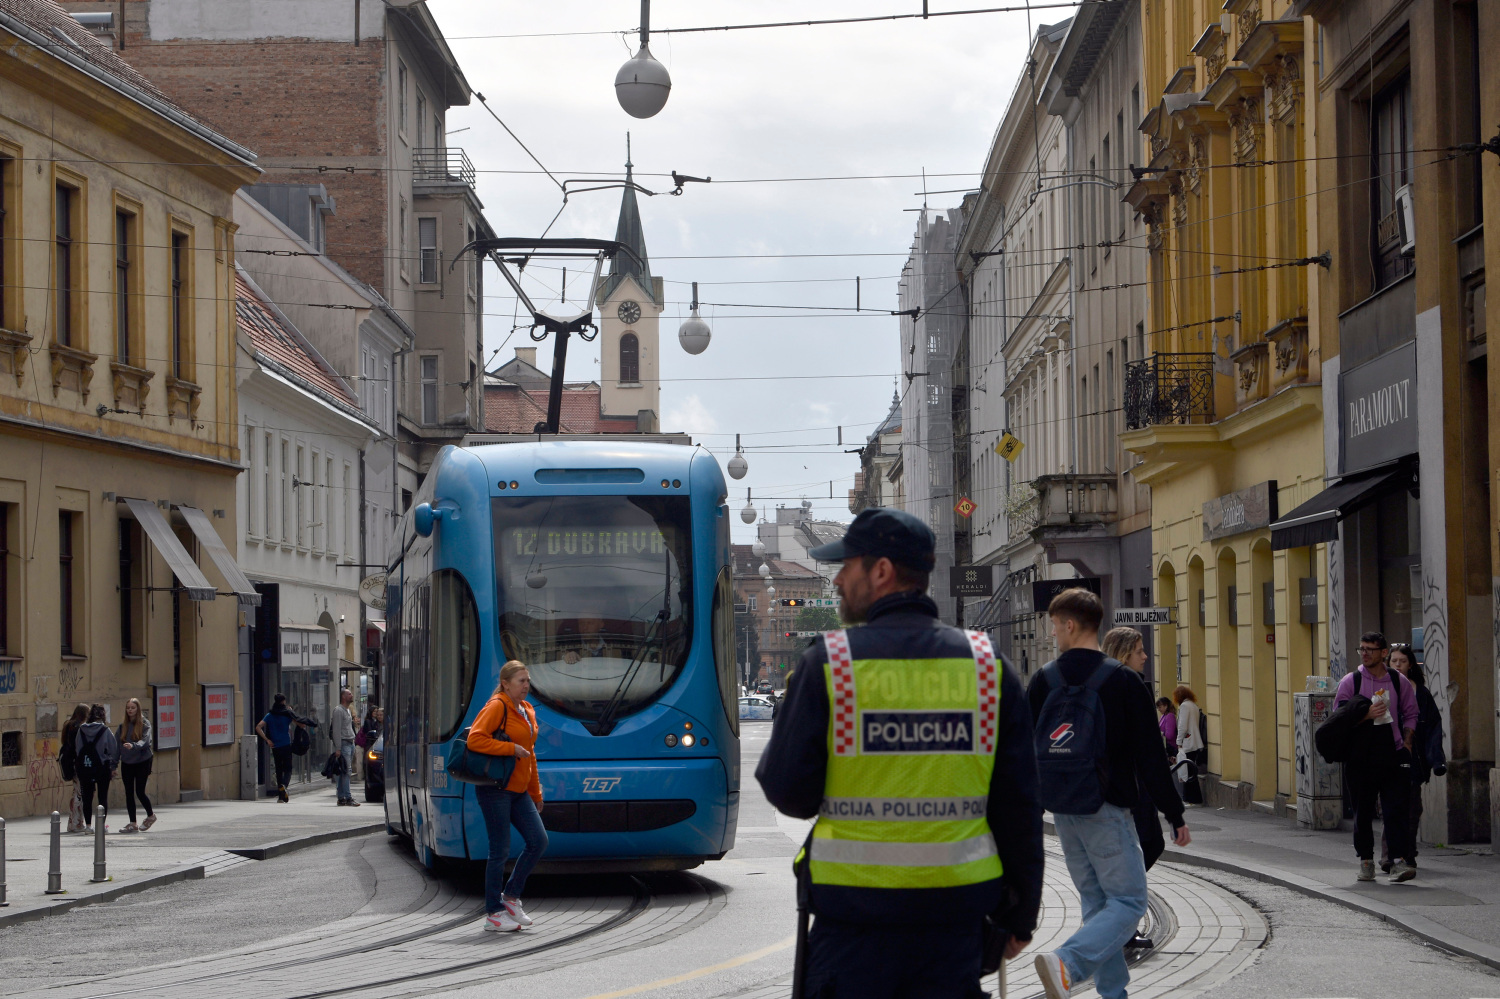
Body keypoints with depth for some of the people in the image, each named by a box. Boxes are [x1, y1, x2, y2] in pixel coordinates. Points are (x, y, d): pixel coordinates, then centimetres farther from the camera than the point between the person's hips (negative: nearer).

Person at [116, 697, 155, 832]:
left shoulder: (145, 723, -6)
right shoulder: (123, 726, 7)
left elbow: (145, 741, -20)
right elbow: (116, 744, 4)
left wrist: (134, 746, -39)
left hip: (142, 762, -4)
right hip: (126, 764, 4)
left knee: (140, 792, -5)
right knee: (129, 793, 3)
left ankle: (150, 815, 21)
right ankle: (132, 824, 9)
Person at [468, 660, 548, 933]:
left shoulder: (527, 711, 15)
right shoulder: (497, 707, -11)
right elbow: (475, 739, -22)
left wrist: (535, 793, 21)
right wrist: (512, 749, -21)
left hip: (518, 790, 8)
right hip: (495, 789, -8)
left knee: (538, 841, 2)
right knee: (500, 851, -4)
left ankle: (511, 896, 16)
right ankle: (494, 914, 6)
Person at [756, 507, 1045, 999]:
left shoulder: (827, 662, -6)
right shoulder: (988, 666, 3)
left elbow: (789, 792, -5)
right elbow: (1018, 805, 5)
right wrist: (1021, 912, 13)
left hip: (853, 912, -3)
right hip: (956, 912, 3)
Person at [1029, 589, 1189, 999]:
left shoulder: (1044, 680, 3)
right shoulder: (1122, 681, -7)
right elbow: (1149, 755, -7)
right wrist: (1175, 815, -2)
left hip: (1062, 809, 5)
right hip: (1107, 809, -5)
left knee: (1096, 901, 16)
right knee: (1128, 901, -3)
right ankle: (1067, 963, -23)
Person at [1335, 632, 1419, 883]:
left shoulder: (1399, 681, 8)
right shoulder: (1350, 681, 3)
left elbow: (1410, 714, 15)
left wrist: (1406, 743, 2)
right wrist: (1367, 714, -14)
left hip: (1393, 756, 0)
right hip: (1360, 756, 0)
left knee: (1395, 810, -9)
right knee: (1363, 811, 7)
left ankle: (1400, 861, -14)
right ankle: (1366, 860, 18)